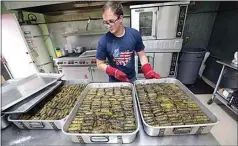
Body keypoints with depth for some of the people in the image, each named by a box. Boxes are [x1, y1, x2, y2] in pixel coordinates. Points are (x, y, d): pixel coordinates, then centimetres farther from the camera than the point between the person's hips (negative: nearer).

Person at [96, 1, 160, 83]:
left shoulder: (134, 34, -13)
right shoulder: (103, 41, -18)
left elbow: (141, 55, -3)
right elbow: (100, 64, -9)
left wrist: (148, 70, -18)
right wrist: (114, 72, -24)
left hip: (132, 79, 2)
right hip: (115, 81, -1)